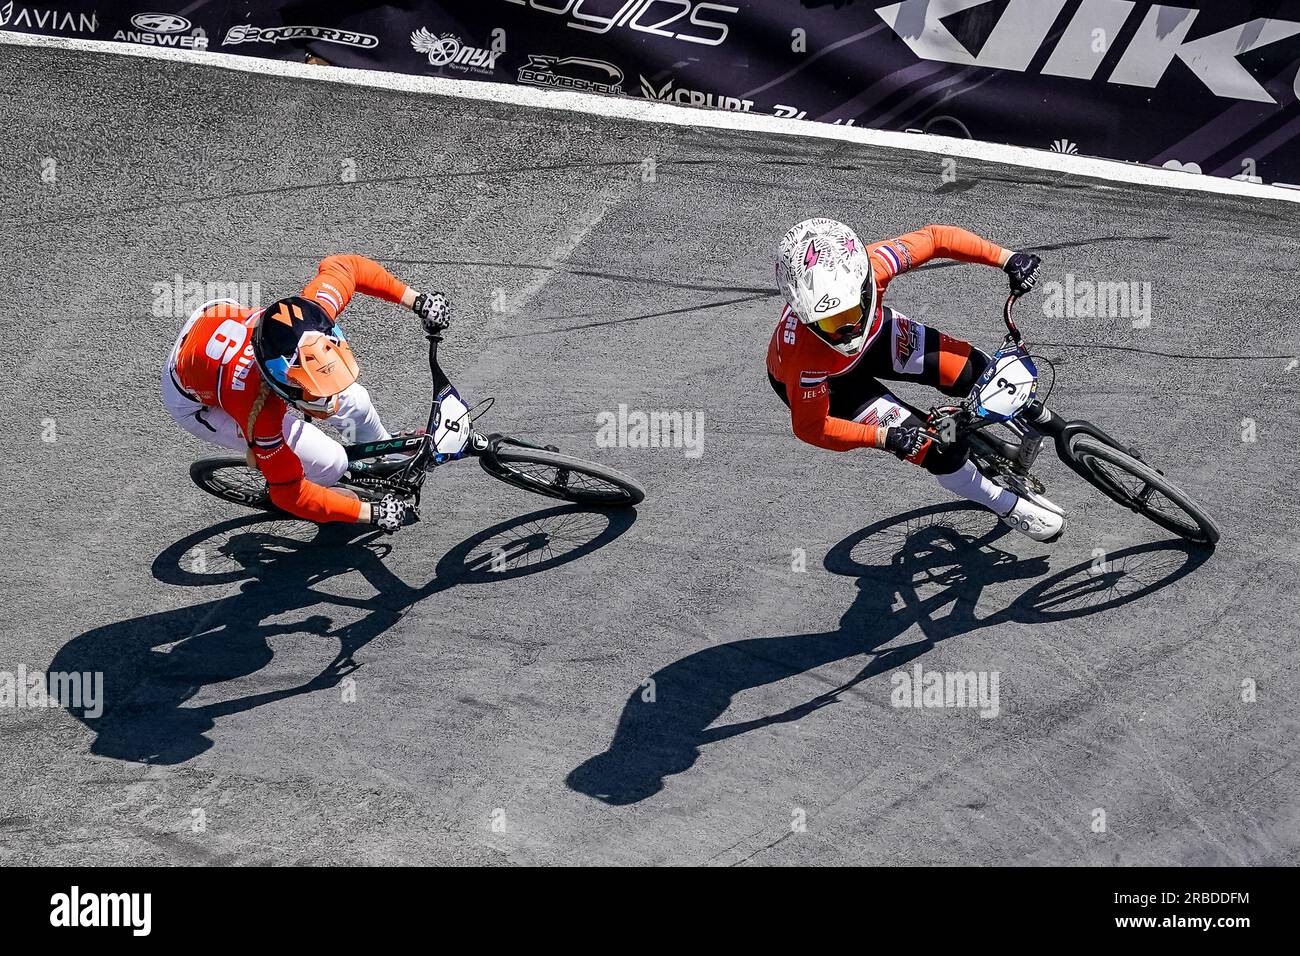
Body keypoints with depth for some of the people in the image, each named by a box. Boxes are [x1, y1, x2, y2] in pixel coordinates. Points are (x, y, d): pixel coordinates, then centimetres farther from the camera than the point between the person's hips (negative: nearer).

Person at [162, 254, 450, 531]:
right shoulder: (260, 411, -43)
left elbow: (341, 266, -12)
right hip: (197, 403, -5)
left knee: (355, 402, 4)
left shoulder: (310, 318, -34)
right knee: (329, 463, -14)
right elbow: (290, 493, -27)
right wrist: (372, 513, -23)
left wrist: (417, 300, -18)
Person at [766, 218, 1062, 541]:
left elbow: (934, 237, -21)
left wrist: (1008, 259, -25)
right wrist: (884, 437, -38)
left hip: (874, 334, 4)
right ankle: (1011, 508, 16)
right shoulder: (803, 352, -45)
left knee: (973, 371, -6)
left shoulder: (870, 266, -38)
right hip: (823, 381, -4)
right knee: (939, 448, -12)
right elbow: (810, 426, -30)